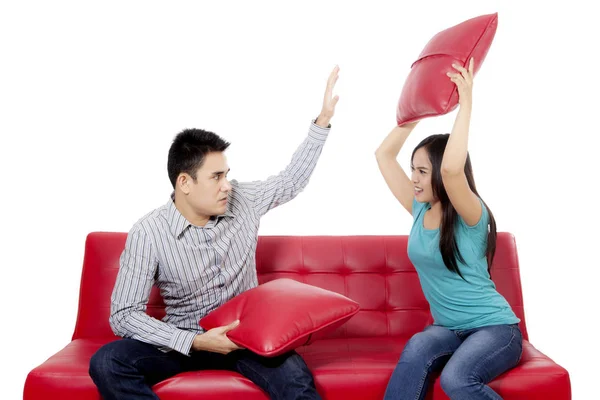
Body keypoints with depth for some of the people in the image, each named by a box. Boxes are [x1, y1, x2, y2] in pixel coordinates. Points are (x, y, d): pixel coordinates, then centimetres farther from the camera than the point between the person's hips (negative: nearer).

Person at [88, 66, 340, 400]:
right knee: (107, 364, -26)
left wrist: (323, 119, 10)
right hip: (185, 340, 0)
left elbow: (292, 181, 13)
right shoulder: (149, 234, -14)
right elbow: (124, 315, -14)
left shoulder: (243, 201, -4)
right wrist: (195, 341, -25)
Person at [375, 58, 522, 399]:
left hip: (495, 328, -5)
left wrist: (466, 104, -31)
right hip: (449, 329, 5)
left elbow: (451, 169, -39)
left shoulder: (472, 216, -17)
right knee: (418, 348, -30)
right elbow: (384, 155, 4)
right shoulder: (420, 210, 2)